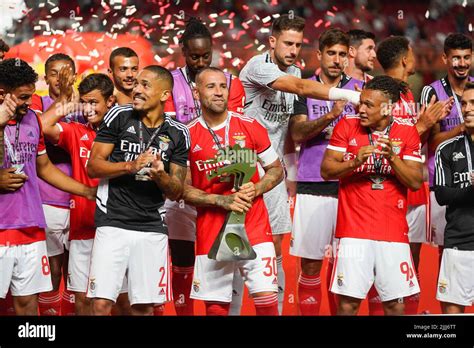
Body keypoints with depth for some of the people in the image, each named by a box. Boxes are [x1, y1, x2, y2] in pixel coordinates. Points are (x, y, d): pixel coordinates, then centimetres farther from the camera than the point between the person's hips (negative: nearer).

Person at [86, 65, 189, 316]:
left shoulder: (177, 134, 6)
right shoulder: (119, 117, 1)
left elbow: (176, 193, 8)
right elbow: (93, 167, -1)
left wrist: (160, 175, -14)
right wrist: (130, 166, -16)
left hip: (152, 228, 2)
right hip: (113, 223, -2)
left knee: (145, 307, 3)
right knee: (101, 303, -10)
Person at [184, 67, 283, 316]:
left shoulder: (250, 127, 2)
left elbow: (276, 170, 11)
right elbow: (183, 190, 0)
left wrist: (255, 190, -9)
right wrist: (222, 201, -14)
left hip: (254, 224, 0)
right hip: (211, 229, 0)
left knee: (266, 298, -9)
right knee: (215, 306, 4)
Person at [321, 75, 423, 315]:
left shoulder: (407, 131, 3)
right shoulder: (347, 126, 2)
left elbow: (416, 182, -2)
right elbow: (326, 171, -2)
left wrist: (392, 158, -17)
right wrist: (353, 162, -20)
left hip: (393, 230, 1)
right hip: (354, 230, -1)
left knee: (395, 303, 1)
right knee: (348, 300, -6)